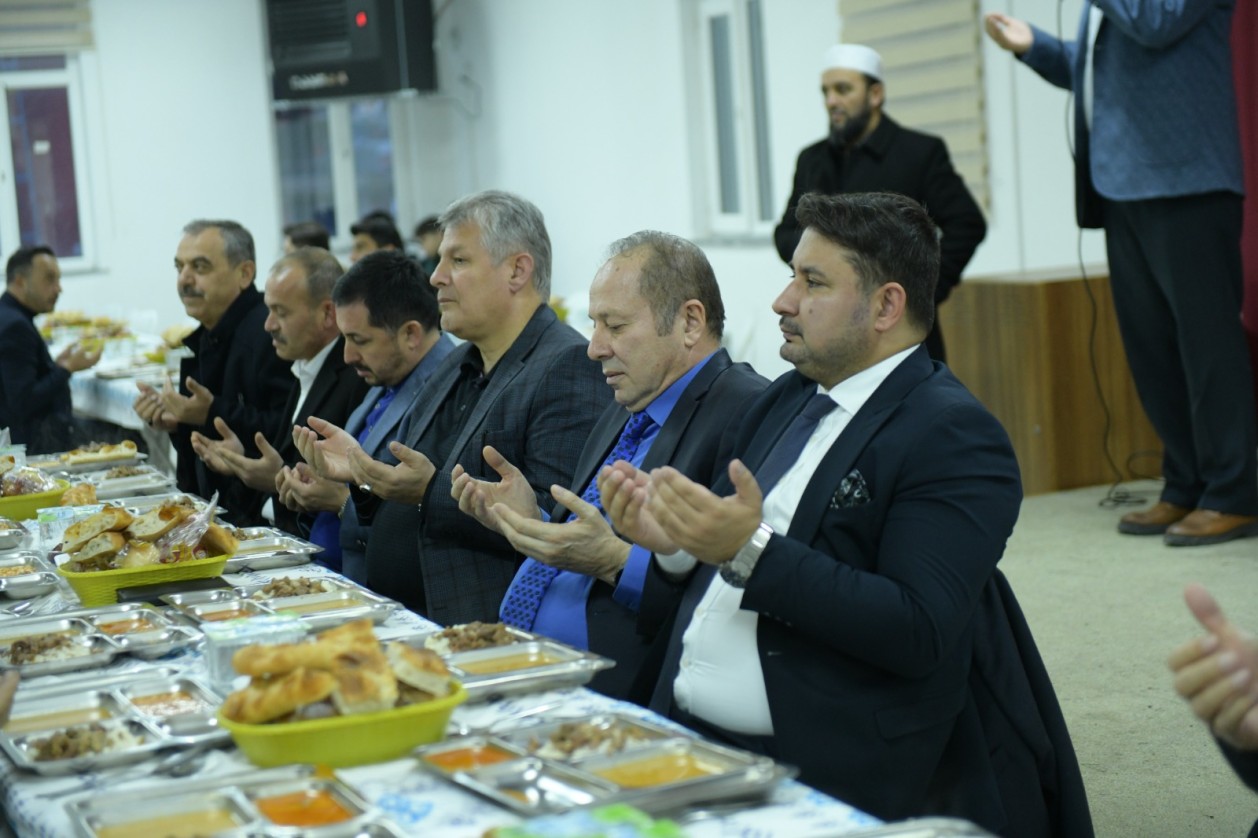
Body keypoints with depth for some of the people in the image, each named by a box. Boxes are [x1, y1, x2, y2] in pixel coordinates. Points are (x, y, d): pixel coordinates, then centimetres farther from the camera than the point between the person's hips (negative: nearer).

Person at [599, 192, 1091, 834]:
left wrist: (750, 551, -26)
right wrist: (675, 542, -1)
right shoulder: (786, 399, 14)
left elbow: (918, 633, -21)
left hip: (827, 776, -7)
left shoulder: (955, 437, -10)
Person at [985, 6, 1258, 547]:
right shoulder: (1098, 12, 18)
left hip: (1183, 178, -9)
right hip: (1120, 182, 9)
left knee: (1204, 337, -5)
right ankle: (1185, 490, 17)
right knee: (1149, 344, 9)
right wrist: (1033, 46, 11)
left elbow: (1156, 22, -22)